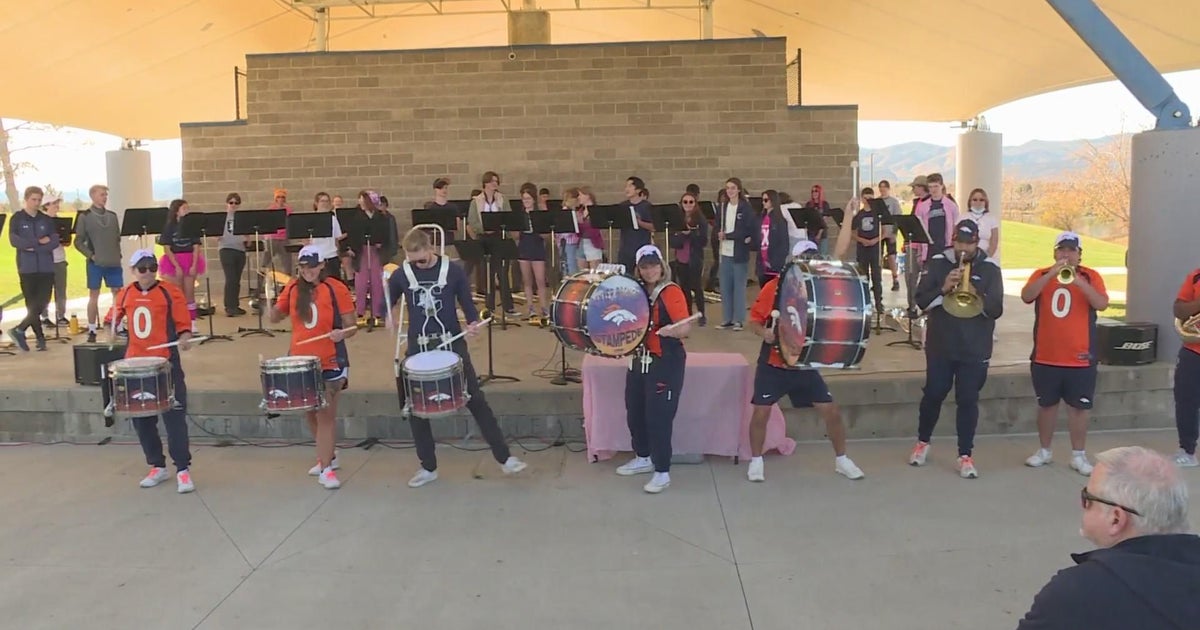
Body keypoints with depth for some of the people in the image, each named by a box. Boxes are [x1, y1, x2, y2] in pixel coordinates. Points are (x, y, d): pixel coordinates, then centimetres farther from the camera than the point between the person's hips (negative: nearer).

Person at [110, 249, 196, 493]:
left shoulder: (170, 292, -5)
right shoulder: (125, 294, 7)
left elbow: (183, 323, -5)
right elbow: (115, 317, 23)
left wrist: (184, 339, -24)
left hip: (166, 363, -5)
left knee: (174, 416, -7)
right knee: (141, 418, 11)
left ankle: (183, 470, -1)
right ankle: (157, 467, 24)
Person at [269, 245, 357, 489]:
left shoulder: (336, 289, -11)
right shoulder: (293, 288, 2)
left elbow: (352, 326, -9)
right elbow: (275, 318, 11)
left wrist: (342, 333, -31)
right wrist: (273, 303, -11)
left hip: (330, 363, -5)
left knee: (325, 414, -4)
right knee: (310, 414, 15)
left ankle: (326, 469, 2)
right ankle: (328, 457, 33)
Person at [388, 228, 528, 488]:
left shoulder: (453, 271, -6)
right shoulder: (401, 275, -2)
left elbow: (467, 303, 1)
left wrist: (473, 323, -18)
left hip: (452, 343, -2)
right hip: (418, 348, 2)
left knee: (476, 401, -3)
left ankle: (504, 458, 4)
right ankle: (428, 467, 20)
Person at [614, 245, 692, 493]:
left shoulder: (671, 291, -15)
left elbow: (685, 328, -25)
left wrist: (670, 330, -44)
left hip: (666, 363, -8)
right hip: (639, 360, 8)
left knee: (658, 417, -8)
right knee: (634, 412, 15)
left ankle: (662, 473, 2)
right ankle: (643, 458, 35)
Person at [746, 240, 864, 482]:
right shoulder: (774, 287, -11)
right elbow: (754, 320, -9)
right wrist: (764, 332, -29)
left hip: (806, 364, 3)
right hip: (773, 364, -3)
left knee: (831, 411, 2)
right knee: (761, 413, -5)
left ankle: (841, 460, 22)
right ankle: (756, 462, 16)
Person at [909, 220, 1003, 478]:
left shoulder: (990, 269, -2)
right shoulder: (937, 263, -1)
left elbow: (996, 309, -9)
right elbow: (921, 301, -7)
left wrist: (975, 294, -27)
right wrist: (943, 289, -25)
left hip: (975, 350, 0)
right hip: (940, 346, 1)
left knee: (968, 401, 3)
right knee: (933, 395, 10)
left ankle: (965, 455, 11)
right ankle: (923, 442, 31)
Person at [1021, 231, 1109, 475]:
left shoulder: (1091, 276, 1)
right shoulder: (1041, 274, 2)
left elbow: (1102, 304, -14)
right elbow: (1026, 297, -16)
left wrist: (1080, 282, -27)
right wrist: (1051, 274, -25)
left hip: (1080, 358, -1)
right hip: (1045, 357, 1)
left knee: (1078, 407, 4)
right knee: (1046, 404, 13)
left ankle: (1078, 455, 15)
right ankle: (1044, 451, 26)